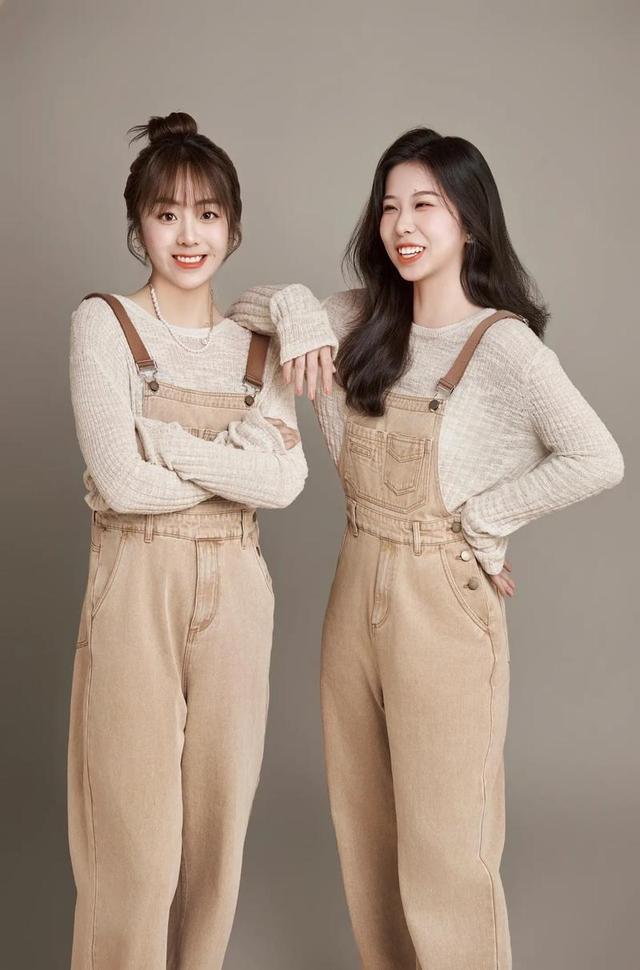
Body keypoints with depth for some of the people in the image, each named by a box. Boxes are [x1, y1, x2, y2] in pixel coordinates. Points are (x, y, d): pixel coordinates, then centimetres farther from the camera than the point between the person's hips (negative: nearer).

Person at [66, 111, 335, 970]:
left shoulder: (258, 345, 9)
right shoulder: (104, 323, -4)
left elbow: (285, 482, -6)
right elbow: (122, 480, -15)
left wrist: (168, 441, -12)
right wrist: (240, 452, -8)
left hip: (236, 592, 4)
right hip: (137, 588, -4)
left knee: (219, 823, 12)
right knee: (137, 836, 3)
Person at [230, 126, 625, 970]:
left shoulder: (502, 343, -14)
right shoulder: (364, 322, 5)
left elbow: (598, 460, -22)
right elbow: (247, 307, 17)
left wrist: (482, 516, -14)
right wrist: (293, 311, -5)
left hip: (443, 601, -6)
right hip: (357, 588, 7)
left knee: (443, 846, 3)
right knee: (363, 827, 19)